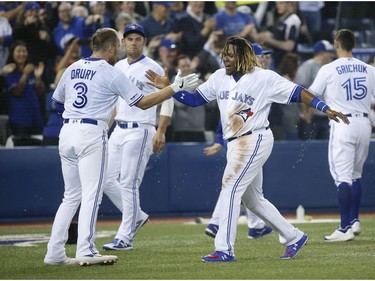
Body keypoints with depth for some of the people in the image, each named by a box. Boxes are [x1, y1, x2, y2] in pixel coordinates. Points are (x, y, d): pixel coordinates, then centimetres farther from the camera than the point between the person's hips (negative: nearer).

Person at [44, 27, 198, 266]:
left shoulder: (73, 69, 14)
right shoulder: (111, 74, -5)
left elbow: (58, 100, 24)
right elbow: (143, 102, -6)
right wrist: (176, 87, -1)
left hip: (67, 132, 7)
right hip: (92, 133, -7)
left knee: (72, 196, 12)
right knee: (91, 194, -5)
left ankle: (55, 253, 7)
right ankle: (86, 252, -12)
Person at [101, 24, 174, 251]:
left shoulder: (153, 69, -7)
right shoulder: (118, 68, 14)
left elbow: (167, 101, -9)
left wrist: (161, 132, -18)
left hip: (140, 131, -7)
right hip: (118, 130, 7)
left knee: (128, 183, -9)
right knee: (107, 179, 4)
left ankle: (125, 237, -4)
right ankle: (137, 216, 23)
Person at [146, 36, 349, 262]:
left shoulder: (265, 78, -9)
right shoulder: (219, 78, 9)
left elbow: (297, 93, -10)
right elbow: (194, 99, 11)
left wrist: (325, 108, -19)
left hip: (255, 140, -8)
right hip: (235, 143, 8)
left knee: (231, 188, -15)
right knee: (252, 199, 14)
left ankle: (224, 249, -15)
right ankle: (294, 237, 26)